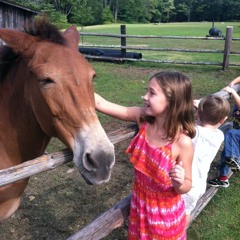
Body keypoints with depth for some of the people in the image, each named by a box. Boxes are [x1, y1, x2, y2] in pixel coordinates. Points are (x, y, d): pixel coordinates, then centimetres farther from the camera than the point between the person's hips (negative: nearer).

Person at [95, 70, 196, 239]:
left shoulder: (183, 142, -27)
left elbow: (187, 186, -15)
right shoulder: (142, 119, -16)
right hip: (139, 205, 5)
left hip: (166, 212, -4)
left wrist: (179, 183, -37)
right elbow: (101, 103, -16)